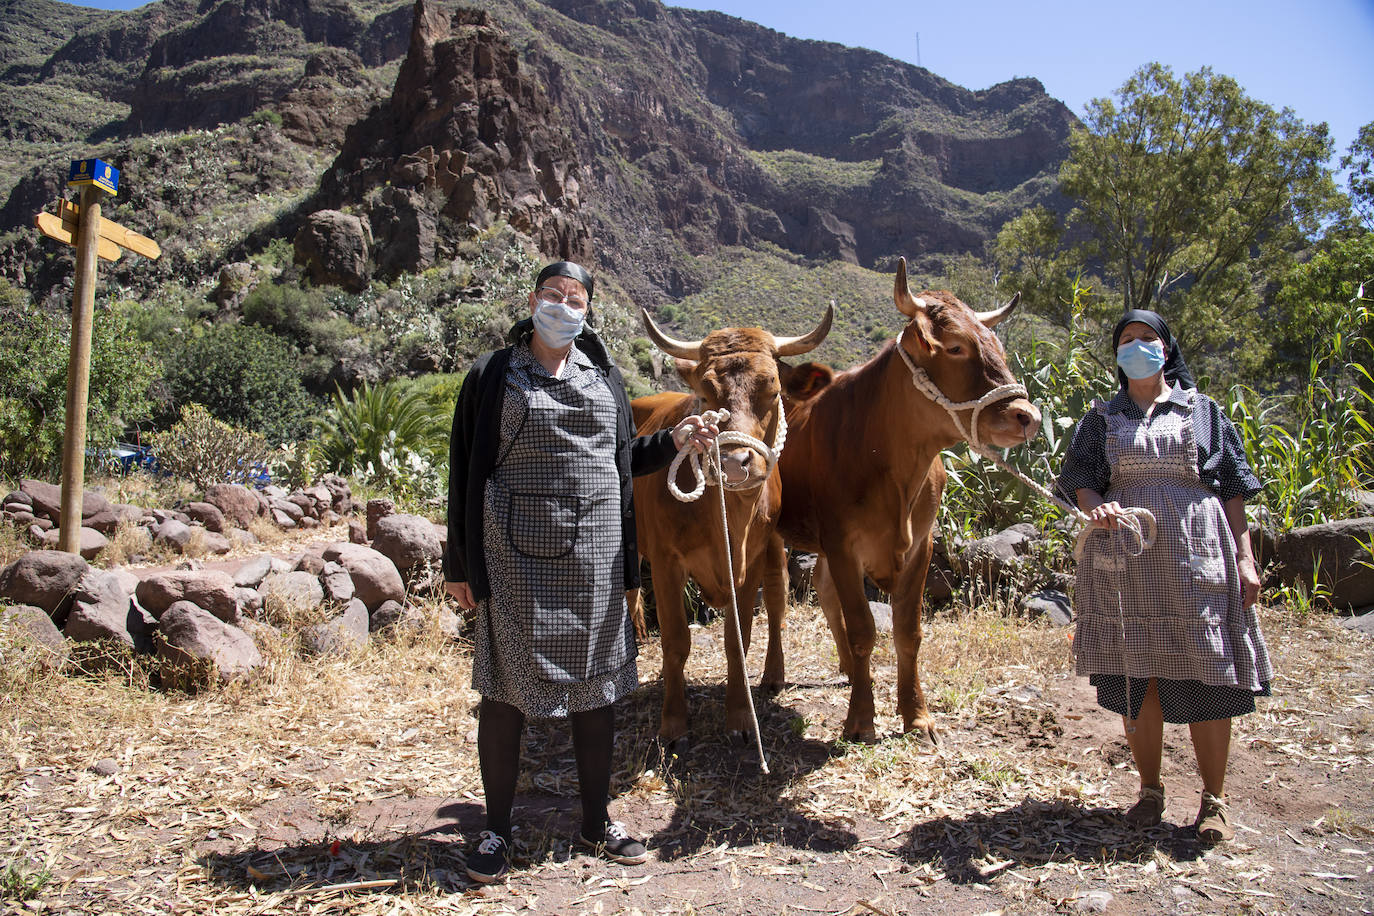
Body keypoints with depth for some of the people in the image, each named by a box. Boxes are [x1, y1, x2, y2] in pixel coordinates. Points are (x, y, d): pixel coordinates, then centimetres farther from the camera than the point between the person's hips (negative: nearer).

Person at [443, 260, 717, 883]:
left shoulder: (605, 377, 12)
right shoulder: (494, 375, 1)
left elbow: (625, 458, 19)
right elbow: (465, 472, 1)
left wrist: (674, 440, 0)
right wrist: (459, 565, -1)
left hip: (594, 557, 3)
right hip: (513, 558, -3)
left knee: (594, 686, 10)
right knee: (505, 689, 3)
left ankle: (596, 822, 27)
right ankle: (496, 831, 22)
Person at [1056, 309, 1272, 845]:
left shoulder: (1203, 410, 12)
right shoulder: (1101, 419, 14)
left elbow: (1233, 487, 8)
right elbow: (1077, 478, 3)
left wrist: (1244, 557, -1)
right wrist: (1096, 506, -20)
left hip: (1196, 557, -1)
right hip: (1123, 558, 1)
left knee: (1206, 676, -2)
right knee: (1136, 678, 3)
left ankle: (1214, 800, 12)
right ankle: (1150, 790, 18)